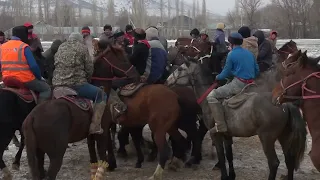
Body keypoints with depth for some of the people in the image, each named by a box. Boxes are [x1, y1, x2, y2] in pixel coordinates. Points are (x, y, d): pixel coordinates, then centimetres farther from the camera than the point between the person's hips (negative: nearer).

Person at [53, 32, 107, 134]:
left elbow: (56, 66, 20)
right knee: (101, 95, 4)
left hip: (57, 85, 6)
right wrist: (86, 80, 21)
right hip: (76, 84, -6)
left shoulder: (61, 47, 19)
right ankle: (95, 126, -8)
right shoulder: (82, 48, 3)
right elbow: (89, 69, 3)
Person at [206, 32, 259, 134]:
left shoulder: (232, 54, -6)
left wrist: (217, 77, 18)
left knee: (211, 96, -9)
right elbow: (257, 71, 19)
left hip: (238, 84, -8)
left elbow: (225, 73, -2)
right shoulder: (249, 53, 14)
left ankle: (221, 125, -21)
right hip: (250, 85, 8)